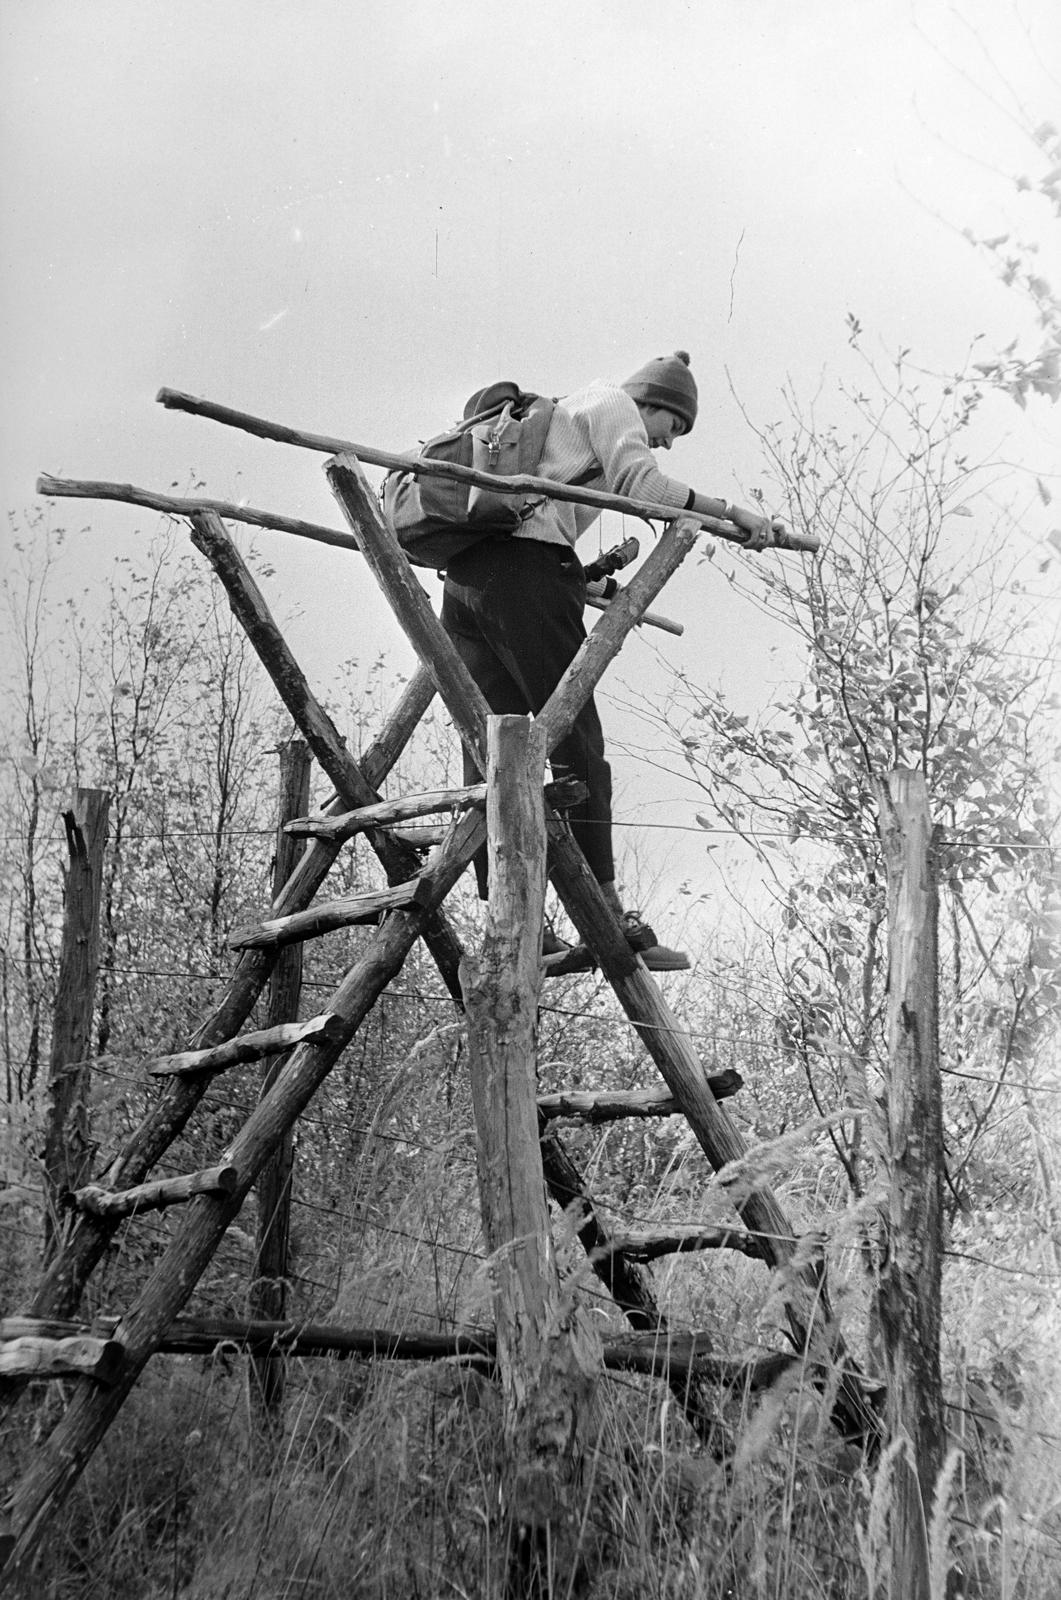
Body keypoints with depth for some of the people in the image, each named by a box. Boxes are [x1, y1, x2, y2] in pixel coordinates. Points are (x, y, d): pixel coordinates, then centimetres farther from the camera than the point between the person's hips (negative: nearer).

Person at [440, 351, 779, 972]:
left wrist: (594, 578, 38)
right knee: (575, 740, -9)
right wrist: (731, 512, -6)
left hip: (465, 573, 9)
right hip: (526, 568, -9)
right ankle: (606, 914, -11)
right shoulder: (610, 402, 10)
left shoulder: (561, 414, 36)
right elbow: (640, 483, -7)